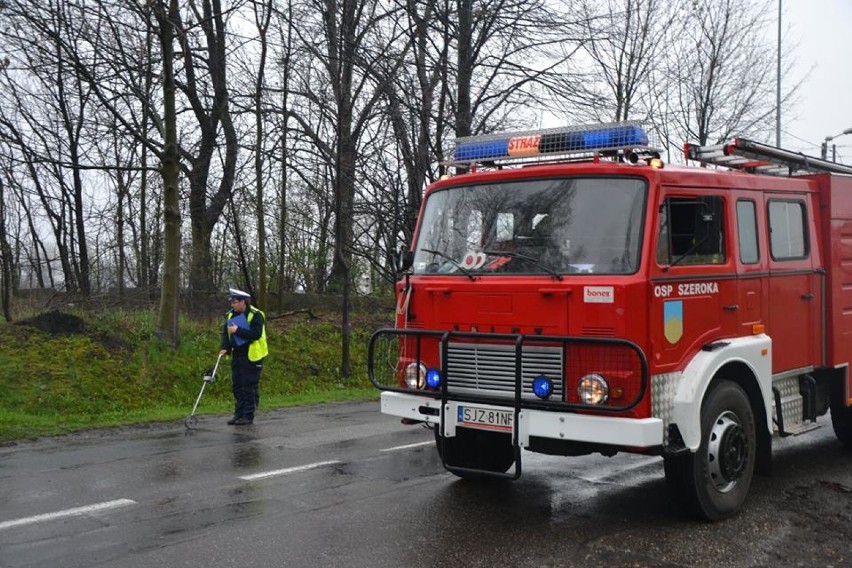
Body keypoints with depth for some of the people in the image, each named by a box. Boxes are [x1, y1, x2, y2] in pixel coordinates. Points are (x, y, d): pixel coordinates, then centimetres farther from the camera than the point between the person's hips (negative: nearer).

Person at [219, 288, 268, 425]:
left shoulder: (256, 315, -13)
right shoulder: (231, 315, 9)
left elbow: (256, 334, -23)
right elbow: (225, 332, 11)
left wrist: (238, 330, -25)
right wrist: (225, 347, -4)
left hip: (252, 357, -7)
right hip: (237, 356, 7)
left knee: (250, 387, -3)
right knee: (237, 386, 9)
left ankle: (248, 416, 3)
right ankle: (239, 414, 17)